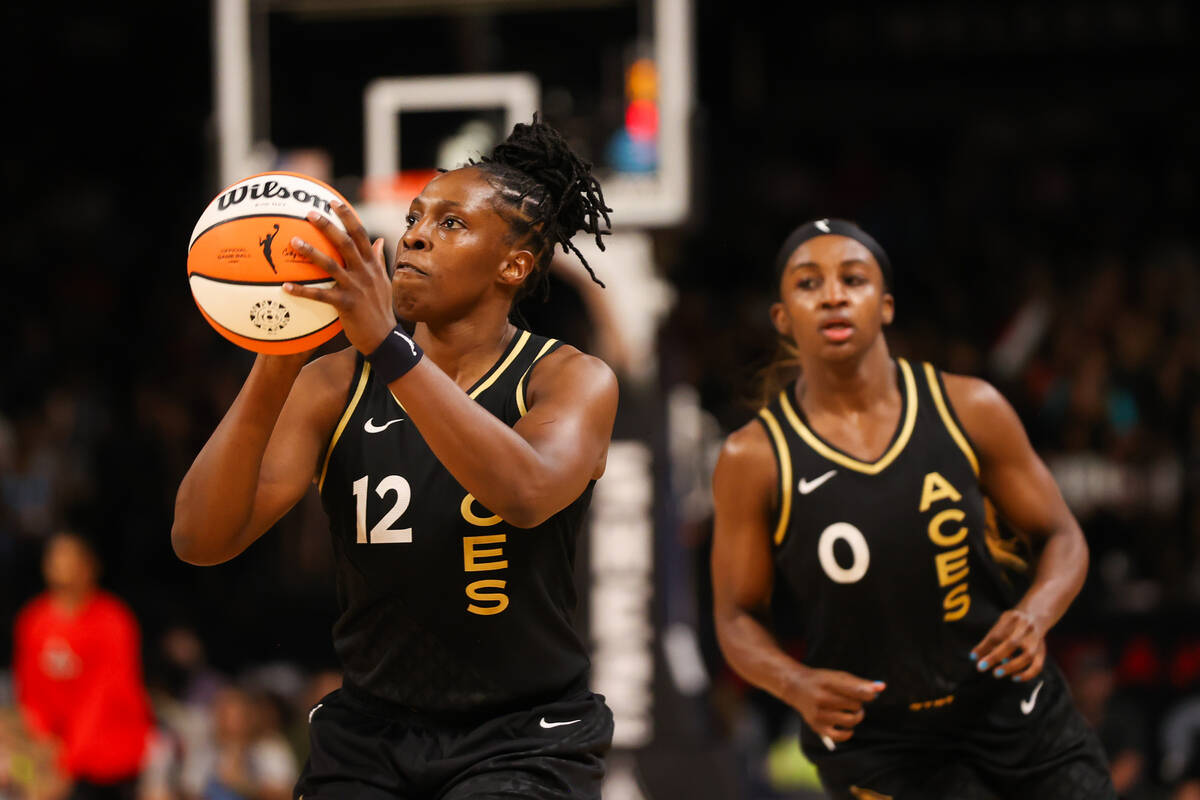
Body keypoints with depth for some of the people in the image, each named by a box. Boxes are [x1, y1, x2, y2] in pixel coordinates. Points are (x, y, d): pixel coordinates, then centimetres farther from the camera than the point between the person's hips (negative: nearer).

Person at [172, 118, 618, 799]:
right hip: (369, 735, 3)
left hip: (523, 740, -3)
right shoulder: (334, 386, 2)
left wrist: (387, 344, -36)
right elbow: (201, 540, -10)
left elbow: (525, 495, -28)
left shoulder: (574, 381, -4)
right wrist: (273, 372, -24)